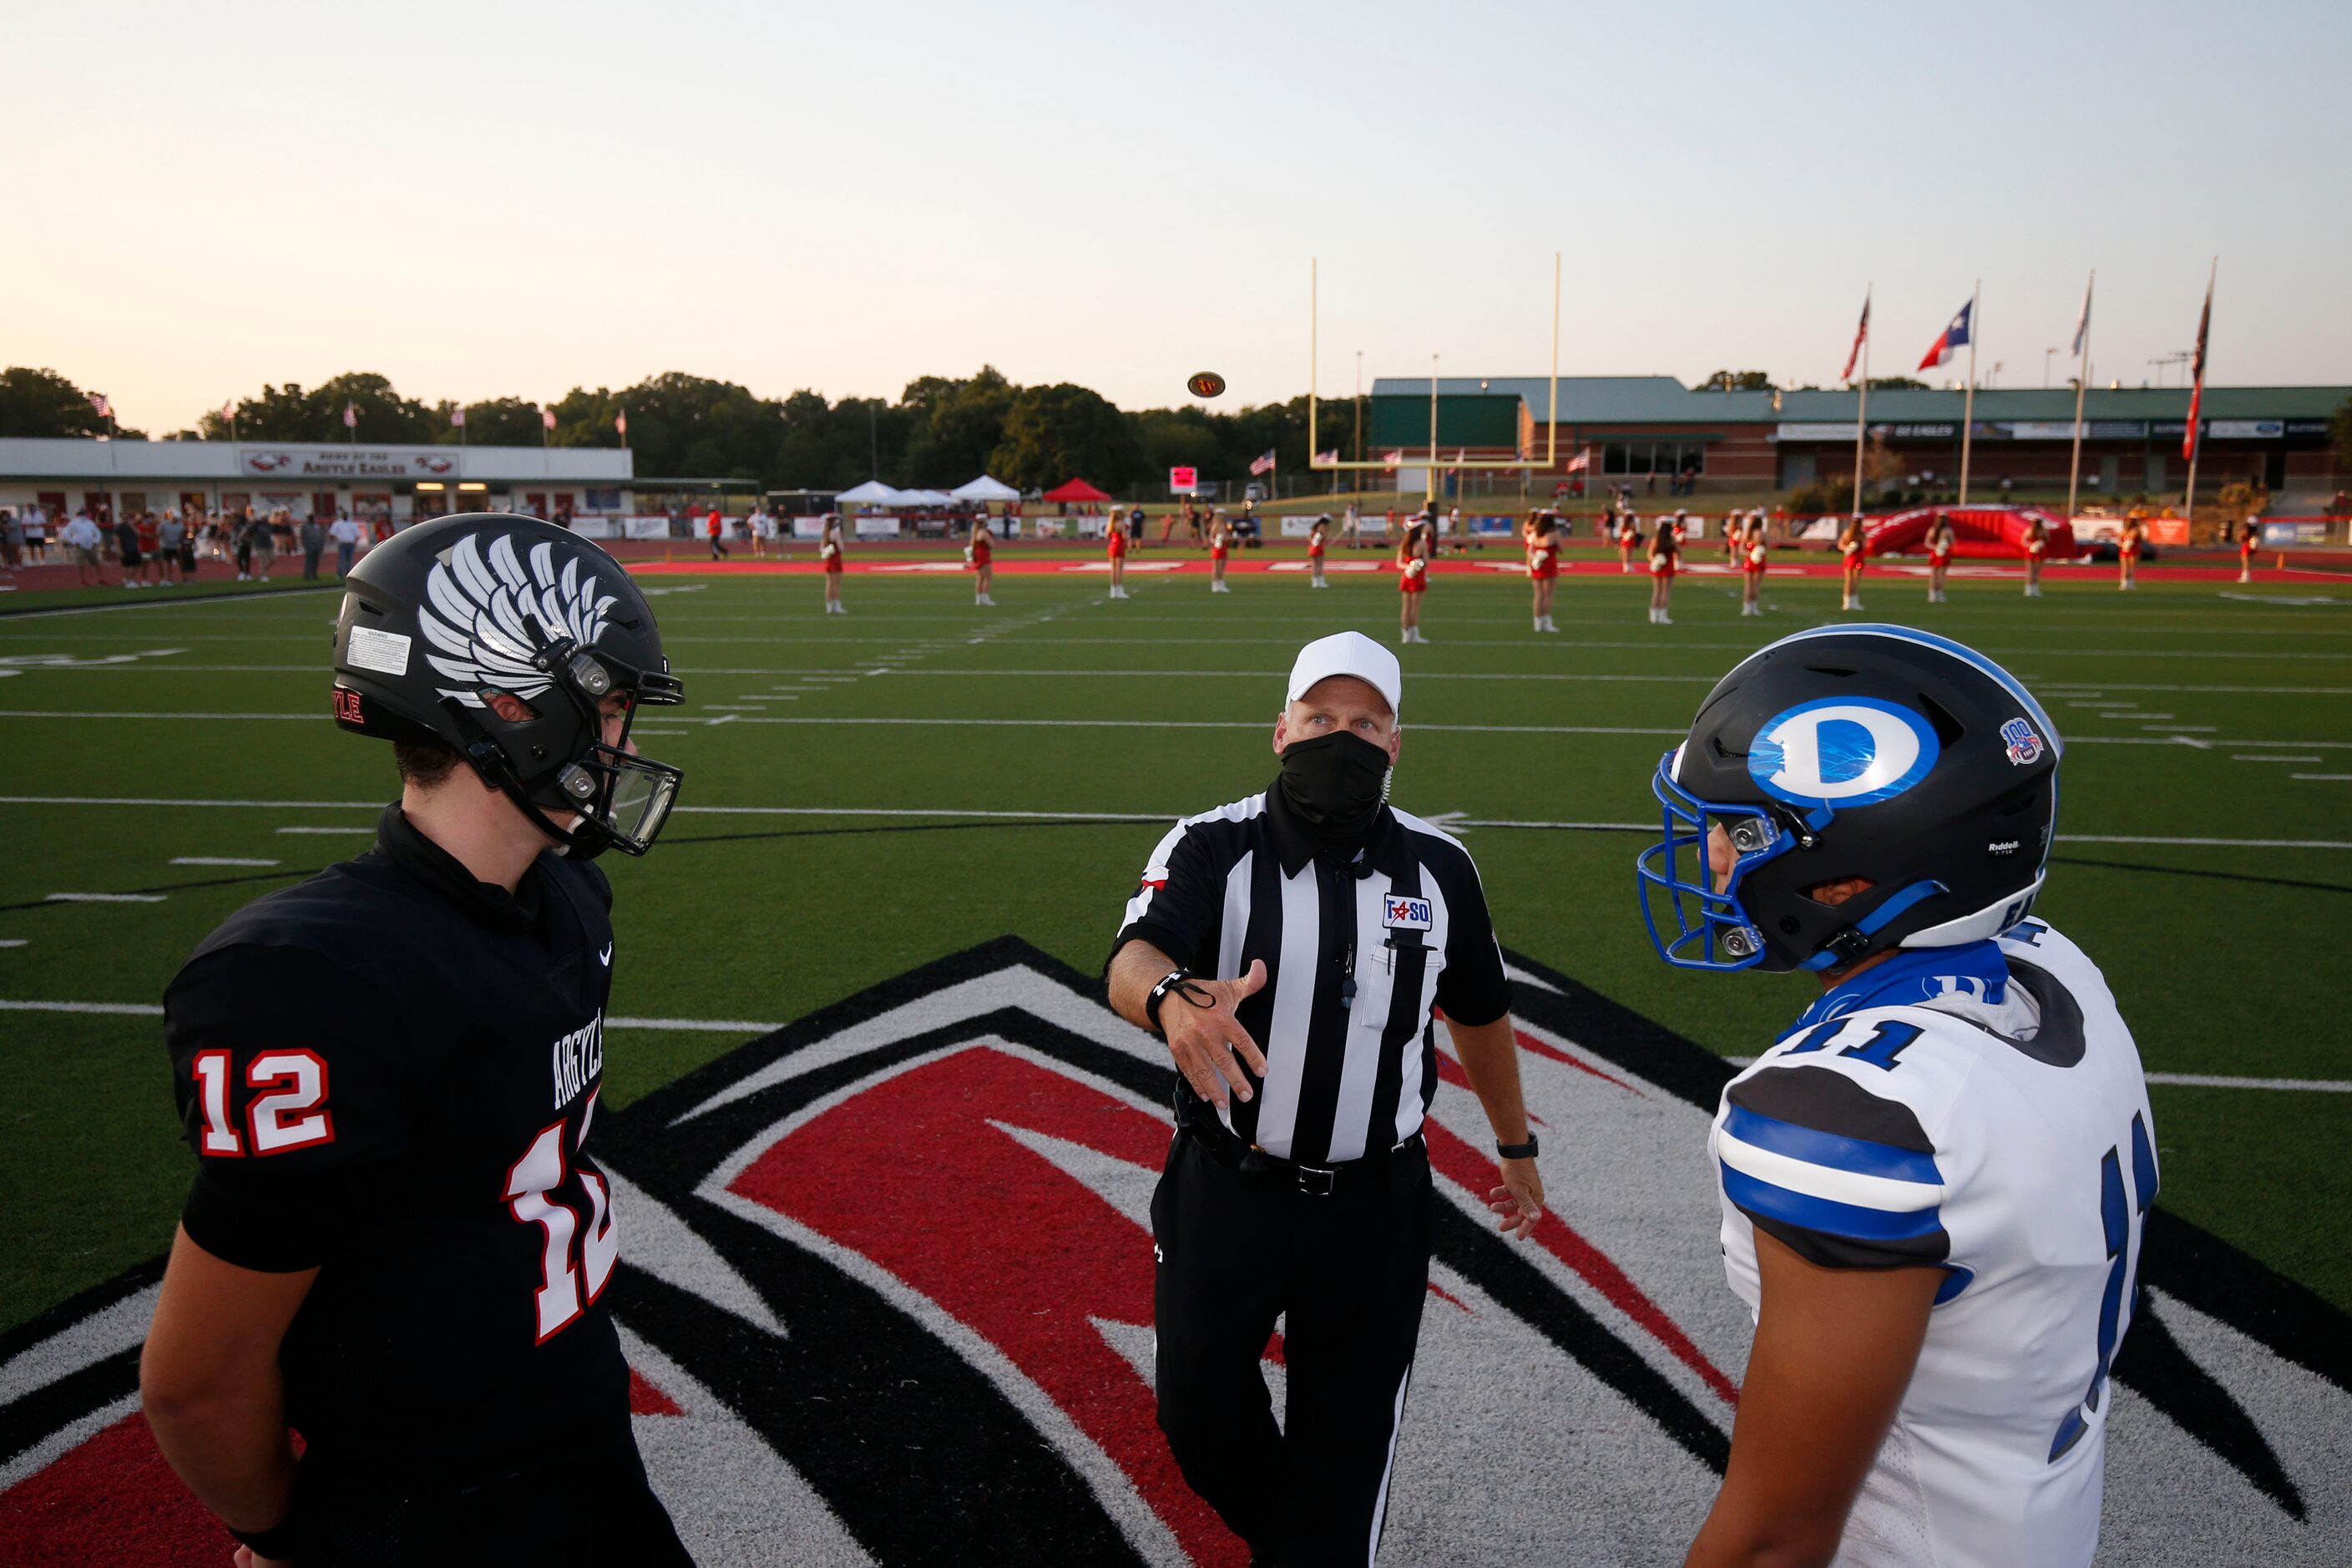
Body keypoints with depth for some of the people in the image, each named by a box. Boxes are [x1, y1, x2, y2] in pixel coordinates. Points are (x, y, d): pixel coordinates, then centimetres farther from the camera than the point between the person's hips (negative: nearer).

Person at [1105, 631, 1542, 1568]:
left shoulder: (1438, 869, -2)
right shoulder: (1214, 848, -12)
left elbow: (1480, 1015, 13)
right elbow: (1132, 963, -31)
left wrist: (1516, 1148, 21)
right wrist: (1174, 999, -54)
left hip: (1375, 1210, 1)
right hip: (1226, 1196, 0)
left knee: (1345, 1448, 12)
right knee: (1199, 1414, 15)